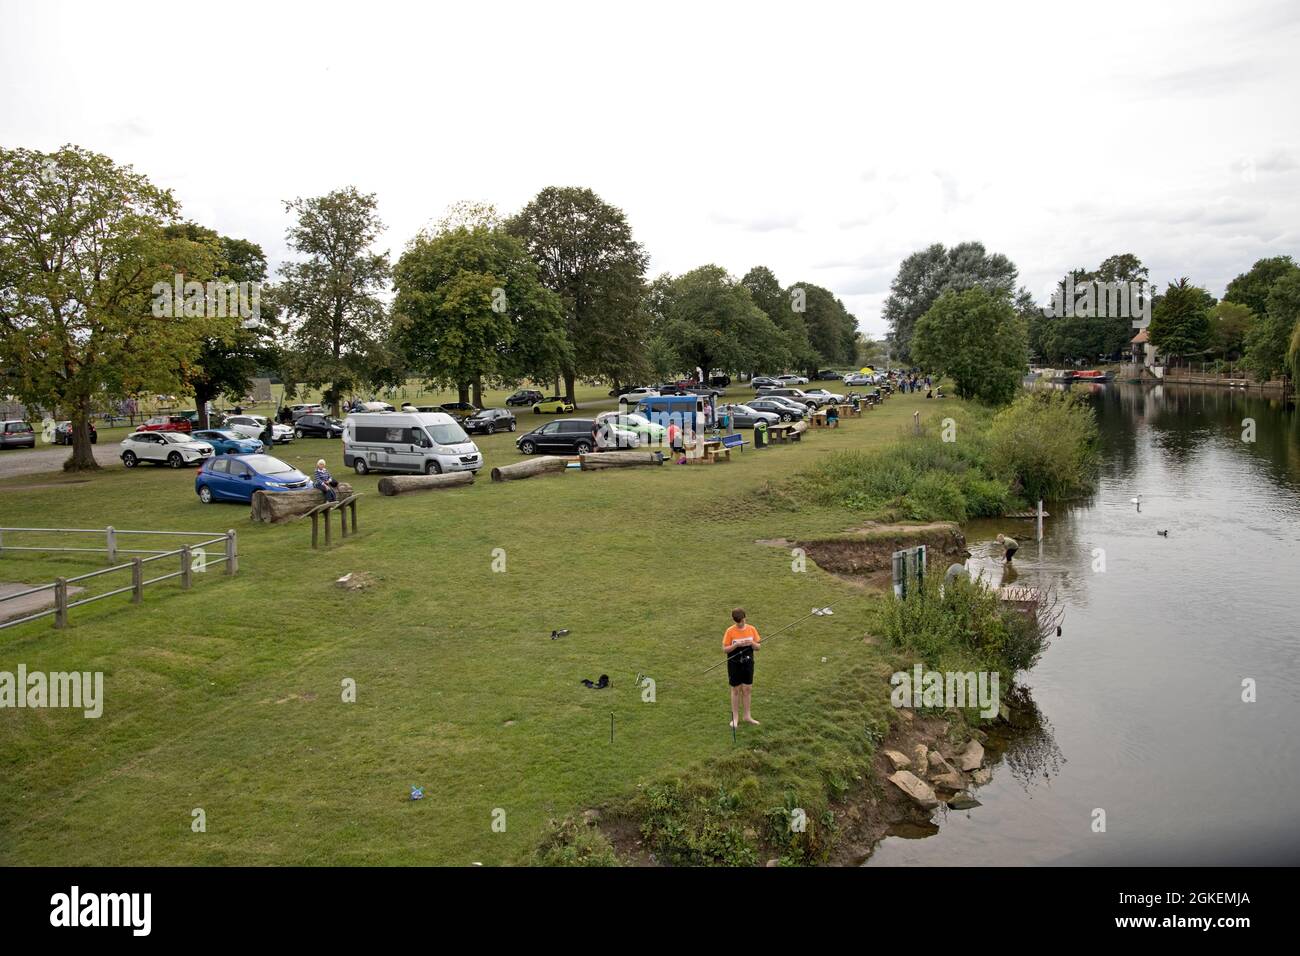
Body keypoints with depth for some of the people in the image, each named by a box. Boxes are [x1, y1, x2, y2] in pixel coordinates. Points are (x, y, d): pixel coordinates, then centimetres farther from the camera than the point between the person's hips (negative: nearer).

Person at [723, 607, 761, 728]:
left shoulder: (751, 629, -5)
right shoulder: (730, 631, -13)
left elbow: (757, 647, 1)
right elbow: (725, 648, -10)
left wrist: (752, 643, -20)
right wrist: (736, 645, -25)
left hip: (748, 663, 3)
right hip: (734, 664, -2)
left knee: (747, 689, 10)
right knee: (736, 690, 7)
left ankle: (747, 716, 23)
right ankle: (735, 717, 18)